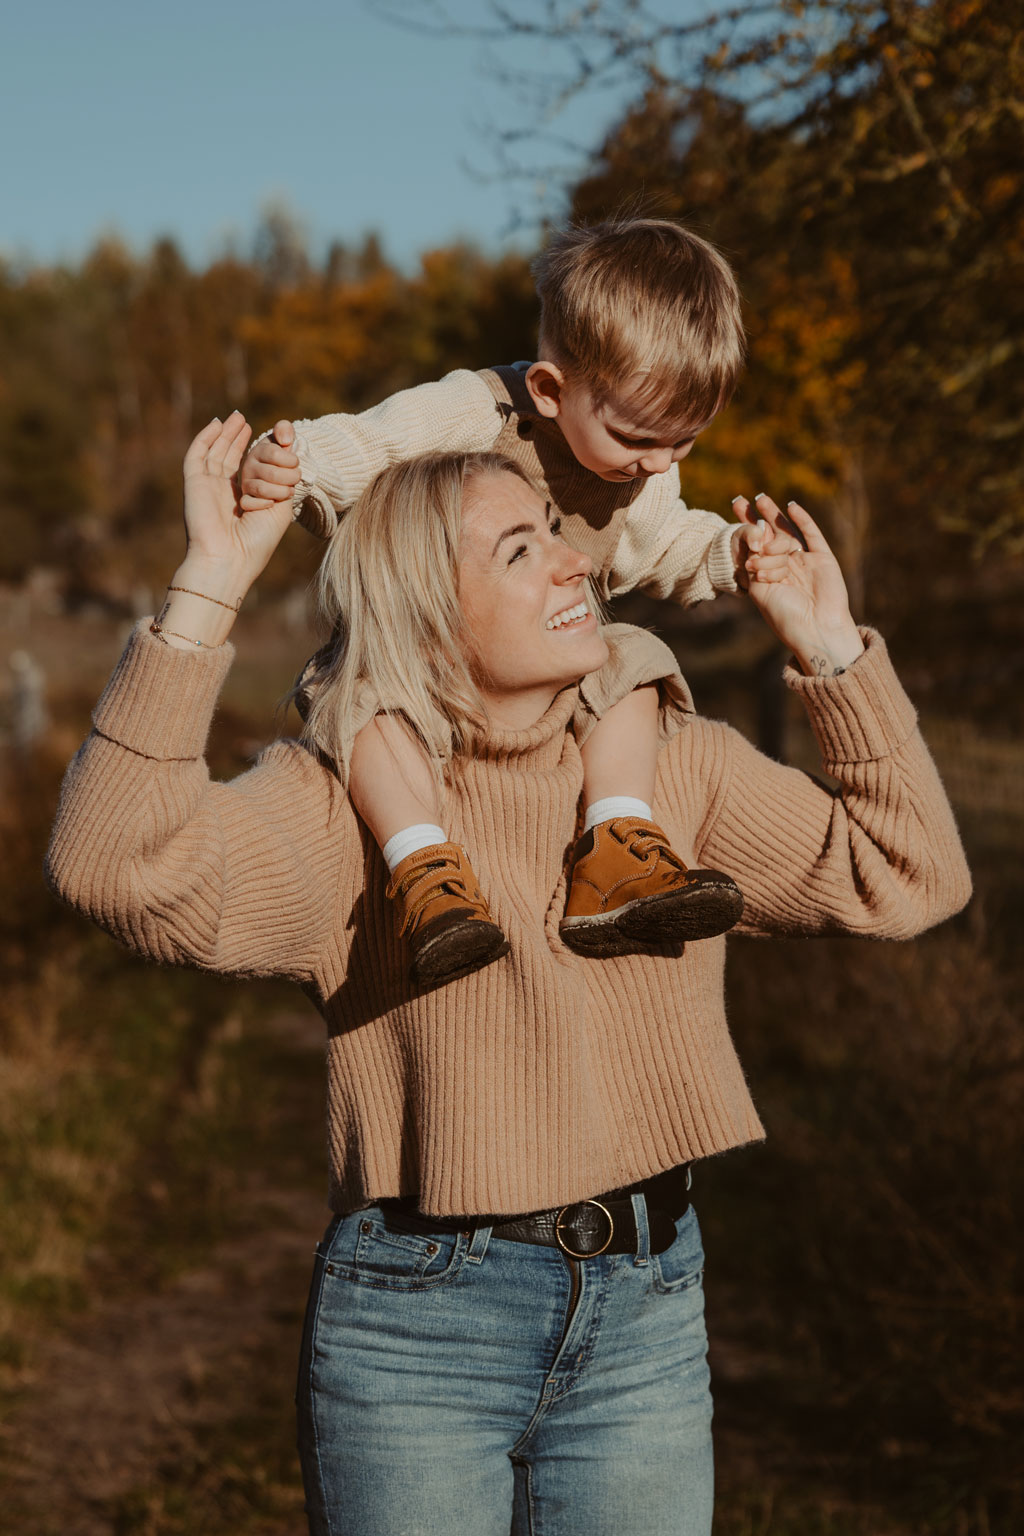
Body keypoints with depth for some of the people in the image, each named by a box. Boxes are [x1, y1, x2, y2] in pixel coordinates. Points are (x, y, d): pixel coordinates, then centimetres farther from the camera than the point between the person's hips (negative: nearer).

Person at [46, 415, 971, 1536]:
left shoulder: (678, 768, 5)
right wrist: (211, 581, -26)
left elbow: (909, 877, 9)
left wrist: (833, 652, 5)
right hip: (417, 1322, -4)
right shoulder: (341, 804, -9)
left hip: (645, 1316, 4)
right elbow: (116, 866, -26)